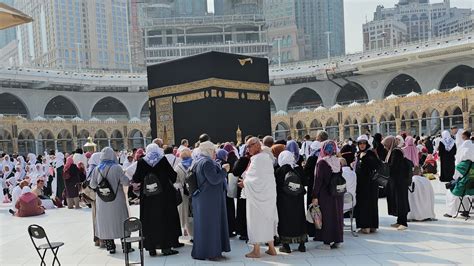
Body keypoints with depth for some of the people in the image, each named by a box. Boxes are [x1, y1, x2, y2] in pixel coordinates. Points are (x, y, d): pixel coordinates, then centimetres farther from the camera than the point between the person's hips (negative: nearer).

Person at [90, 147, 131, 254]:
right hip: (117, 201, -2)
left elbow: (92, 185, 1)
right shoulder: (117, 168, -12)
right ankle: (126, 246, 12)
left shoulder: (97, 169, -3)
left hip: (102, 201, 2)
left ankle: (110, 247, 14)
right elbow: (125, 182, -13)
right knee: (122, 222, 8)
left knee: (106, 223, 12)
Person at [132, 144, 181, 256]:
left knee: (150, 221, 9)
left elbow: (136, 179, -3)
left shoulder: (141, 162, -5)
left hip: (148, 198, 1)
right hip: (164, 196, -1)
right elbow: (173, 175, -6)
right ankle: (166, 247, 8)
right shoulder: (163, 160, -8)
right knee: (165, 220, 8)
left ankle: (151, 248, 11)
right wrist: (171, 181, 14)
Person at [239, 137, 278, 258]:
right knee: (268, 219, 15)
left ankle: (256, 250, 8)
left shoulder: (257, 159, -18)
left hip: (258, 195, -9)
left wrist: (244, 183, -4)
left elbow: (254, 179, -20)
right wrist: (246, 181, 10)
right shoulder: (267, 157, 10)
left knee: (256, 220, 1)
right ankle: (271, 248, 22)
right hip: (269, 194, 9)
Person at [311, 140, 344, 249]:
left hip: (325, 195, -5)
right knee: (337, 216, 13)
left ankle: (327, 242, 6)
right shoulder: (338, 162, 2)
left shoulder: (322, 163, -14)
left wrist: (315, 196, -12)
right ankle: (337, 240, 20)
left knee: (326, 217, 3)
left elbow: (318, 180, -15)